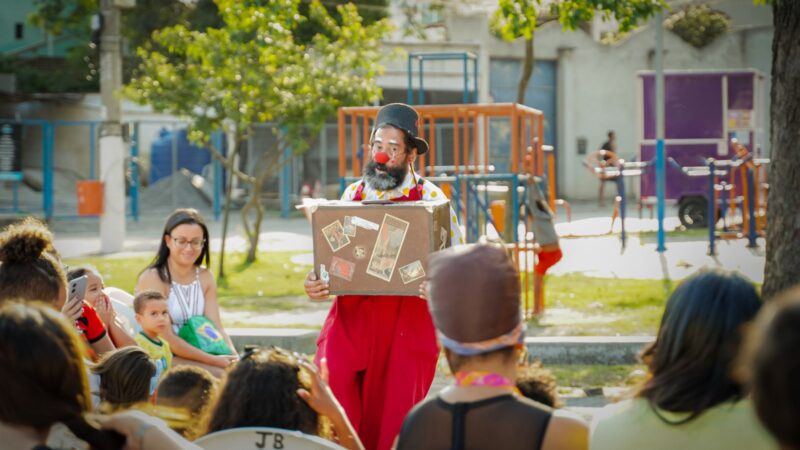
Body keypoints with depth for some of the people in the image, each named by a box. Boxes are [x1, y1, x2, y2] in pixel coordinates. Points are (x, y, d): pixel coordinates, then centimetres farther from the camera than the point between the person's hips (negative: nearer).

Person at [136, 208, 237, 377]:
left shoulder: (205, 277, 9)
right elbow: (167, 340, -17)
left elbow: (216, 327, 1)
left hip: (196, 356, 6)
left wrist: (234, 357, -19)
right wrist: (214, 360, -22)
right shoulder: (153, 278, -11)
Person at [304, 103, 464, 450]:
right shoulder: (353, 195, 8)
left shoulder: (429, 198, -2)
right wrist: (316, 284, -6)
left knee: (394, 412, 1)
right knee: (327, 381, -16)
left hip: (408, 321, -2)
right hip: (352, 315, 3)